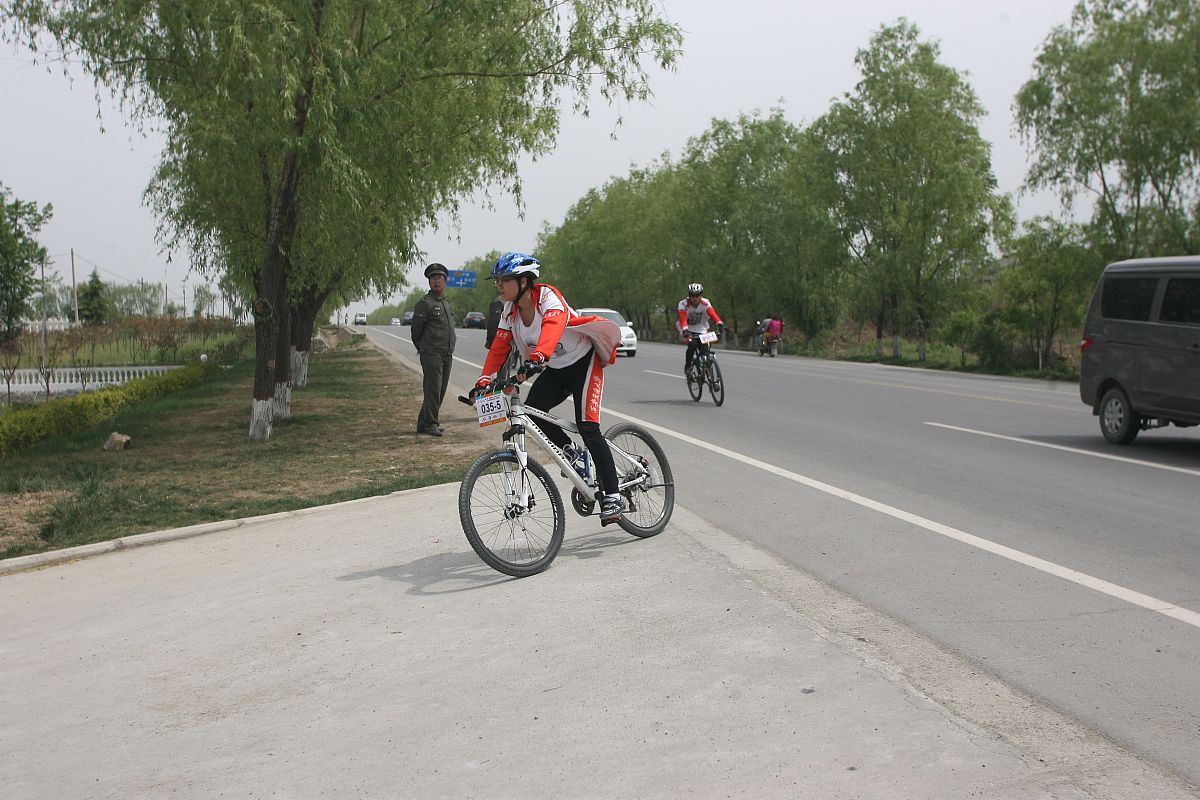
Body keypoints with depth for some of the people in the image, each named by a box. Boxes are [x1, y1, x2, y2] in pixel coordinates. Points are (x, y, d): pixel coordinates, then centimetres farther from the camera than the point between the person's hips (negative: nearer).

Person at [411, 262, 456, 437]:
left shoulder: (447, 303, 19)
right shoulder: (424, 303, -6)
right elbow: (416, 330, -4)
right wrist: (423, 348, 6)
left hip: (447, 355, 8)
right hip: (431, 354, -8)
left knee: (440, 390, 9)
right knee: (433, 389, -9)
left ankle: (423, 423, 17)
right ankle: (430, 424, -5)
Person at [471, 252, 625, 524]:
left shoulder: (548, 297, -25)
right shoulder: (510, 312, -4)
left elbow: (553, 327, -44)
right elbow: (499, 348, -6)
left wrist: (537, 358, -61)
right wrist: (484, 381, -20)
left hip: (583, 361, -7)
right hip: (556, 370, 7)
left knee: (587, 426, -17)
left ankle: (612, 496, -11)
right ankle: (570, 452, 9)